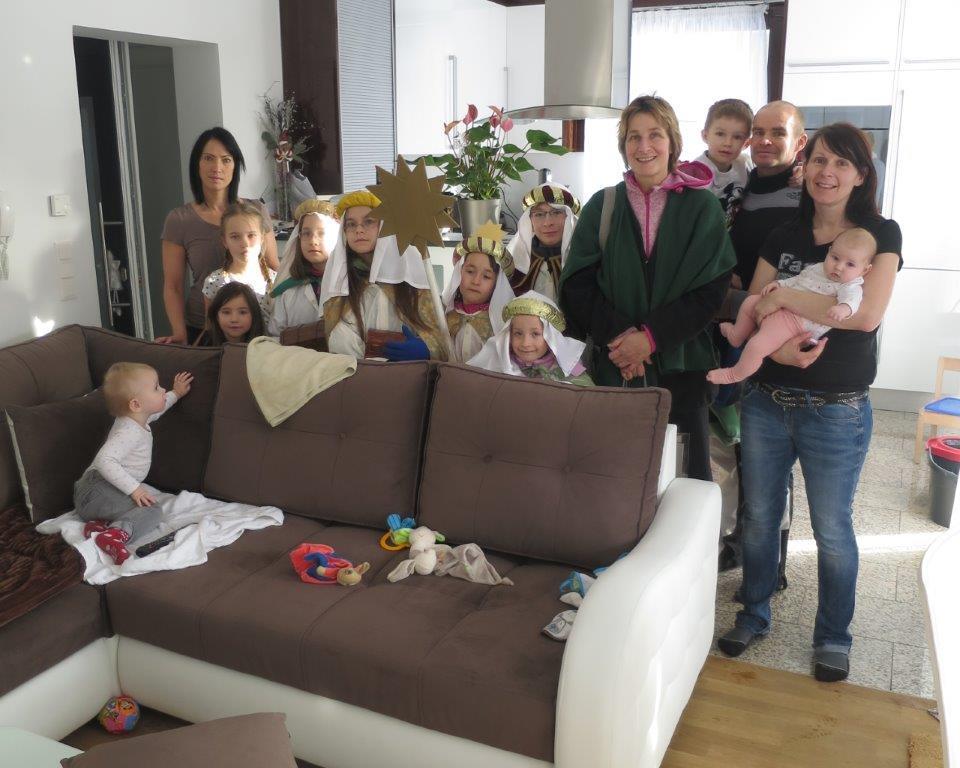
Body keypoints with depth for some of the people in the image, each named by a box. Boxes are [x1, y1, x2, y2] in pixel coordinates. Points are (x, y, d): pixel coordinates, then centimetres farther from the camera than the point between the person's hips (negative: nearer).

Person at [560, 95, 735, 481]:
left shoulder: (701, 207, 2)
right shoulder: (602, 206, 7)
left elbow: (709, 289, -4)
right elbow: (577, 283, 1)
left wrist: (652, 337, -14)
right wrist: (617, 333, -13)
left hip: (680, 366, -1)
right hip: (613, 365, 1)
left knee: (688, 477, 2)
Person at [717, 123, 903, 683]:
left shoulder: (880, 235, -4)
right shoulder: (782, 238, 7)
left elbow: (867, 313, -20)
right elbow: (750, 313, 2)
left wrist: (783, 297, -16)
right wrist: (777, 348, -17)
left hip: (837, 412, -3)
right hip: (767, 402, 4)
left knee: (832, 529, 9)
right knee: (759, 516, 14)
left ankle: (834, 637, 29)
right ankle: (755, 615, 34)